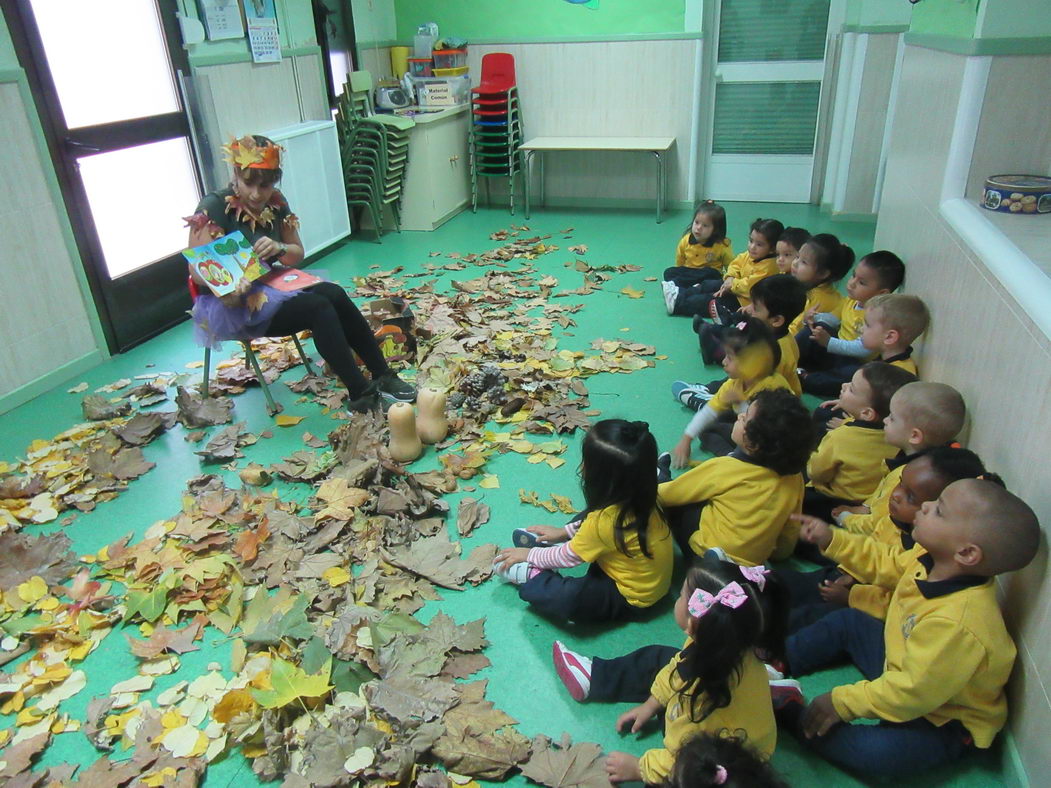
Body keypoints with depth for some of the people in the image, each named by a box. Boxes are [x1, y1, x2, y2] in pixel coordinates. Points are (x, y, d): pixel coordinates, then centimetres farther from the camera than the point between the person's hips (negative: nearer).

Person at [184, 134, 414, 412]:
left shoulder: (276, 203, 3)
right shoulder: (214, 208, -14)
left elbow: (298, 253, 10)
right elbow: (197, 270, -17)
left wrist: (279, 248, -14)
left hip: (267, 287, 6)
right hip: (227, 303, -6)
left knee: (333, 293, -21)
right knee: (317, 306, -28)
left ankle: (382, 376, -19)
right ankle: (361, 395, -28)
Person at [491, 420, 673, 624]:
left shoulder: (605, 520, -34)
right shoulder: (641, 496, -13)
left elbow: (568, 557, -15)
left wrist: (529, 555, 1)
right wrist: (565, 532, 12)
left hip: (631, 598, -8)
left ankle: (534, 576, -2)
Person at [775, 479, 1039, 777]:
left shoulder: (957, 623, -41)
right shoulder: (937, 563, -15)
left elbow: (914, 692, -33)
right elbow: (886, 567, 7)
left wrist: (843, 701, -24)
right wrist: (832, 539, 2)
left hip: (942, 721, -9)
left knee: (875, 753, -32)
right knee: (846, 622, 16)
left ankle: (789, 710, -12)